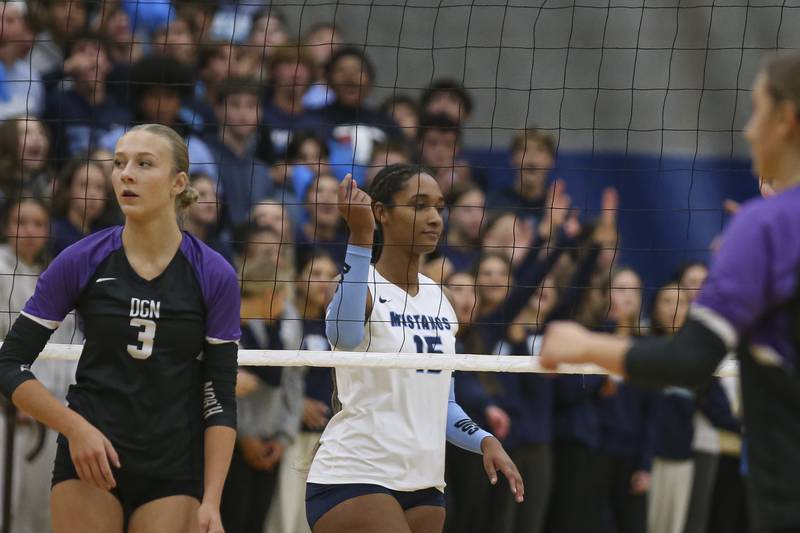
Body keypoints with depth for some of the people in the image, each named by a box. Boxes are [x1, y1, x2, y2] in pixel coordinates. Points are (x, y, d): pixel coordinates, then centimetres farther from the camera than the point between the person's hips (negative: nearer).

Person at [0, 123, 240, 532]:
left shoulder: (214, 276, -3)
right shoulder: (79, 263, -3)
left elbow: (220, 399, -1)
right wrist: (75, 428, -12)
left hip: (175, 471, 0)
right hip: (88, 464, 0)